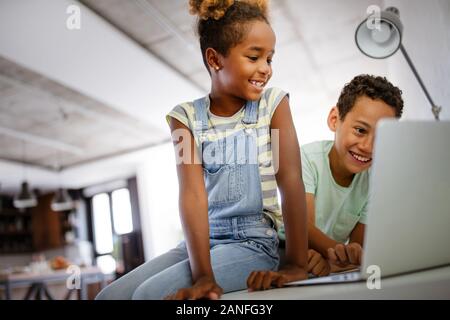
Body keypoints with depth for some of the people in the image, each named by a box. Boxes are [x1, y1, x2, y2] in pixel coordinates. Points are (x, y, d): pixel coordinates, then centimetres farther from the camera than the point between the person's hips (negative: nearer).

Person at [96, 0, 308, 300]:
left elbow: (292, 182, -10)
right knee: (111, 295, -9)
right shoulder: (186, 116, -1)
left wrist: (297, 265, -16)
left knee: (151, 293, -21)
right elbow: (193, 193, -13)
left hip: (253, 242, -3)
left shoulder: (274, 103, -3)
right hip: (202, 240, 3)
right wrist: (202, 274, -23)